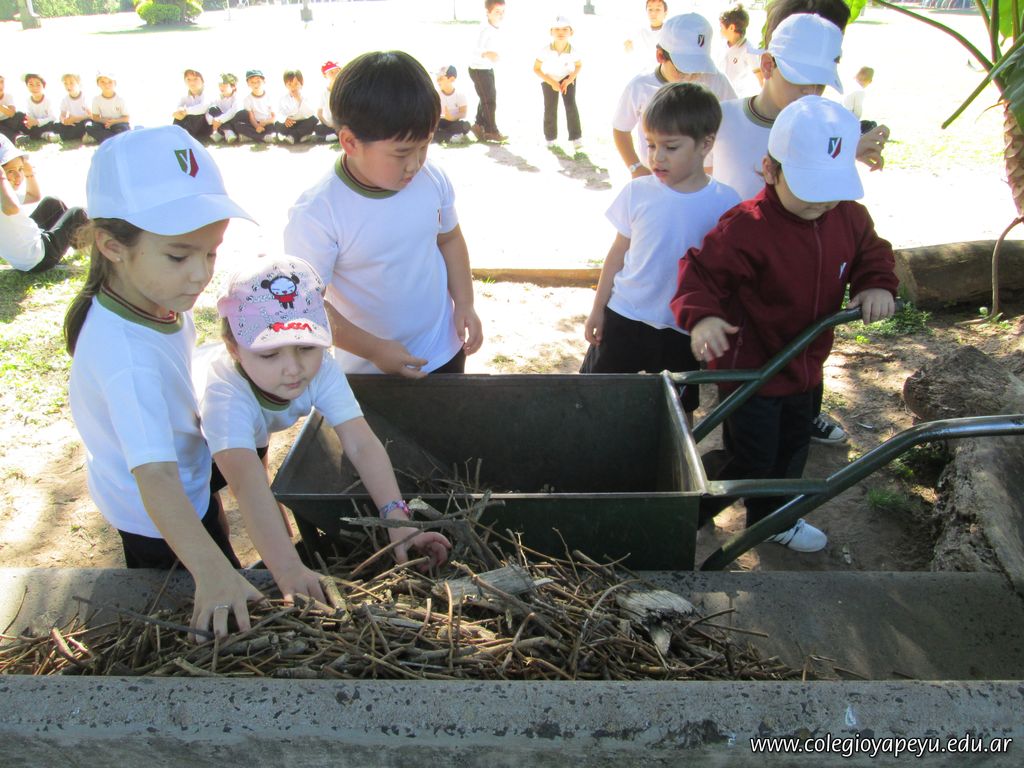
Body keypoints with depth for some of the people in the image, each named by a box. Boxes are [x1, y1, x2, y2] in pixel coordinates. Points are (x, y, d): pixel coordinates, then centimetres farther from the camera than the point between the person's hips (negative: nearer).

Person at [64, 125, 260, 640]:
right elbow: (155, 477, -49)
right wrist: (210, 572, -59)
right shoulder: (127, 356, -42)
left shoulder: (159, 296, -14)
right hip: (157, 519, -8)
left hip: (189, 484, 9)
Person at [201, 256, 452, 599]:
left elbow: (361, 444, -40)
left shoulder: (321, 369, -33)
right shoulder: (225, 395, -47)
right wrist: (289, 571, -70)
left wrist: (396, 518, -53)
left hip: (253, 437, 4)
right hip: (189, 443, -4)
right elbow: (245, 483, -59)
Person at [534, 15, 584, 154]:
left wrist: (569, 80, -19)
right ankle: (550, 138, 23)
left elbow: (579, 65, -6)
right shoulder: (546, 50, -32)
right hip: (549, 80, 0)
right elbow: (536, 69, -18)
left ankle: (577, 139, -16)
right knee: (550, 109, -2)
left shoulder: (573, 51, -28)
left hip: (567, 78, 0)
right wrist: (552, 83, -24)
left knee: (571, 105, -18)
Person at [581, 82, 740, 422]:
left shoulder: (725, 203, -10)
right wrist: (598, 309, 6)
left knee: (679, 410, 13)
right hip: (624, 317, 1)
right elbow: (618, 252, 3)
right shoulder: (638, 192, -7)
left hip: (683, 329, -1)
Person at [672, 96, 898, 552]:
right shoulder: (744, 228, -28)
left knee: (792, 450, 25)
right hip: (749, 368, -8)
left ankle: (771, 517, 49)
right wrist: (701, 315, -43)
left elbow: (871, 253, 12)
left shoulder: (849, 216, -5)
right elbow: (700, 272, -25)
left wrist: (877, 285, -8)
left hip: (806, 366, 8)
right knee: (749, 458, -1)